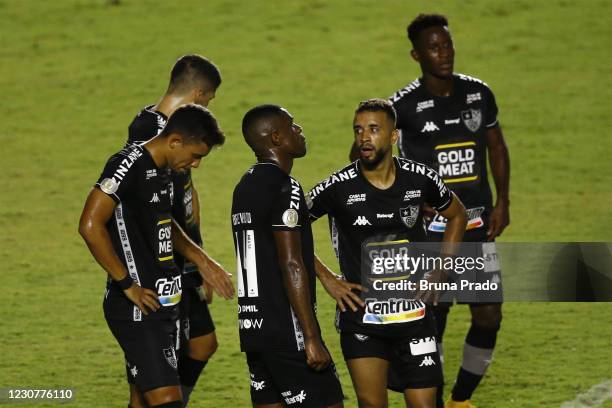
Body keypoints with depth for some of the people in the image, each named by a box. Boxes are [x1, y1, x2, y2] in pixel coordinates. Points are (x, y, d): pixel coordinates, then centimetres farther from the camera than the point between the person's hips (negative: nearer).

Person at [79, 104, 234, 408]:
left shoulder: (161, 170, 13)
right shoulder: (128, 166, -16)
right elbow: (90, 226, -23)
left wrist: (201, 261, 23)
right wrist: (128, 285, -19)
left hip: (164, 302, 10)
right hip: (138, 308, -10)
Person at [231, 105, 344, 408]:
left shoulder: (245, 187, 14)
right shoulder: (284, 188, -14)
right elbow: (291, 265, -19)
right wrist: (312, 338, -19)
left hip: (253, 325, 9)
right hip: (287, 331, -9)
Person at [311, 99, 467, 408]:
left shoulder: (421, 179, -3)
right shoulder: (338, 188, -10)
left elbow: (456, 215, 17)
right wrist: (327, 279, -2)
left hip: (414, 313, 2)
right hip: (361, 313, -2)